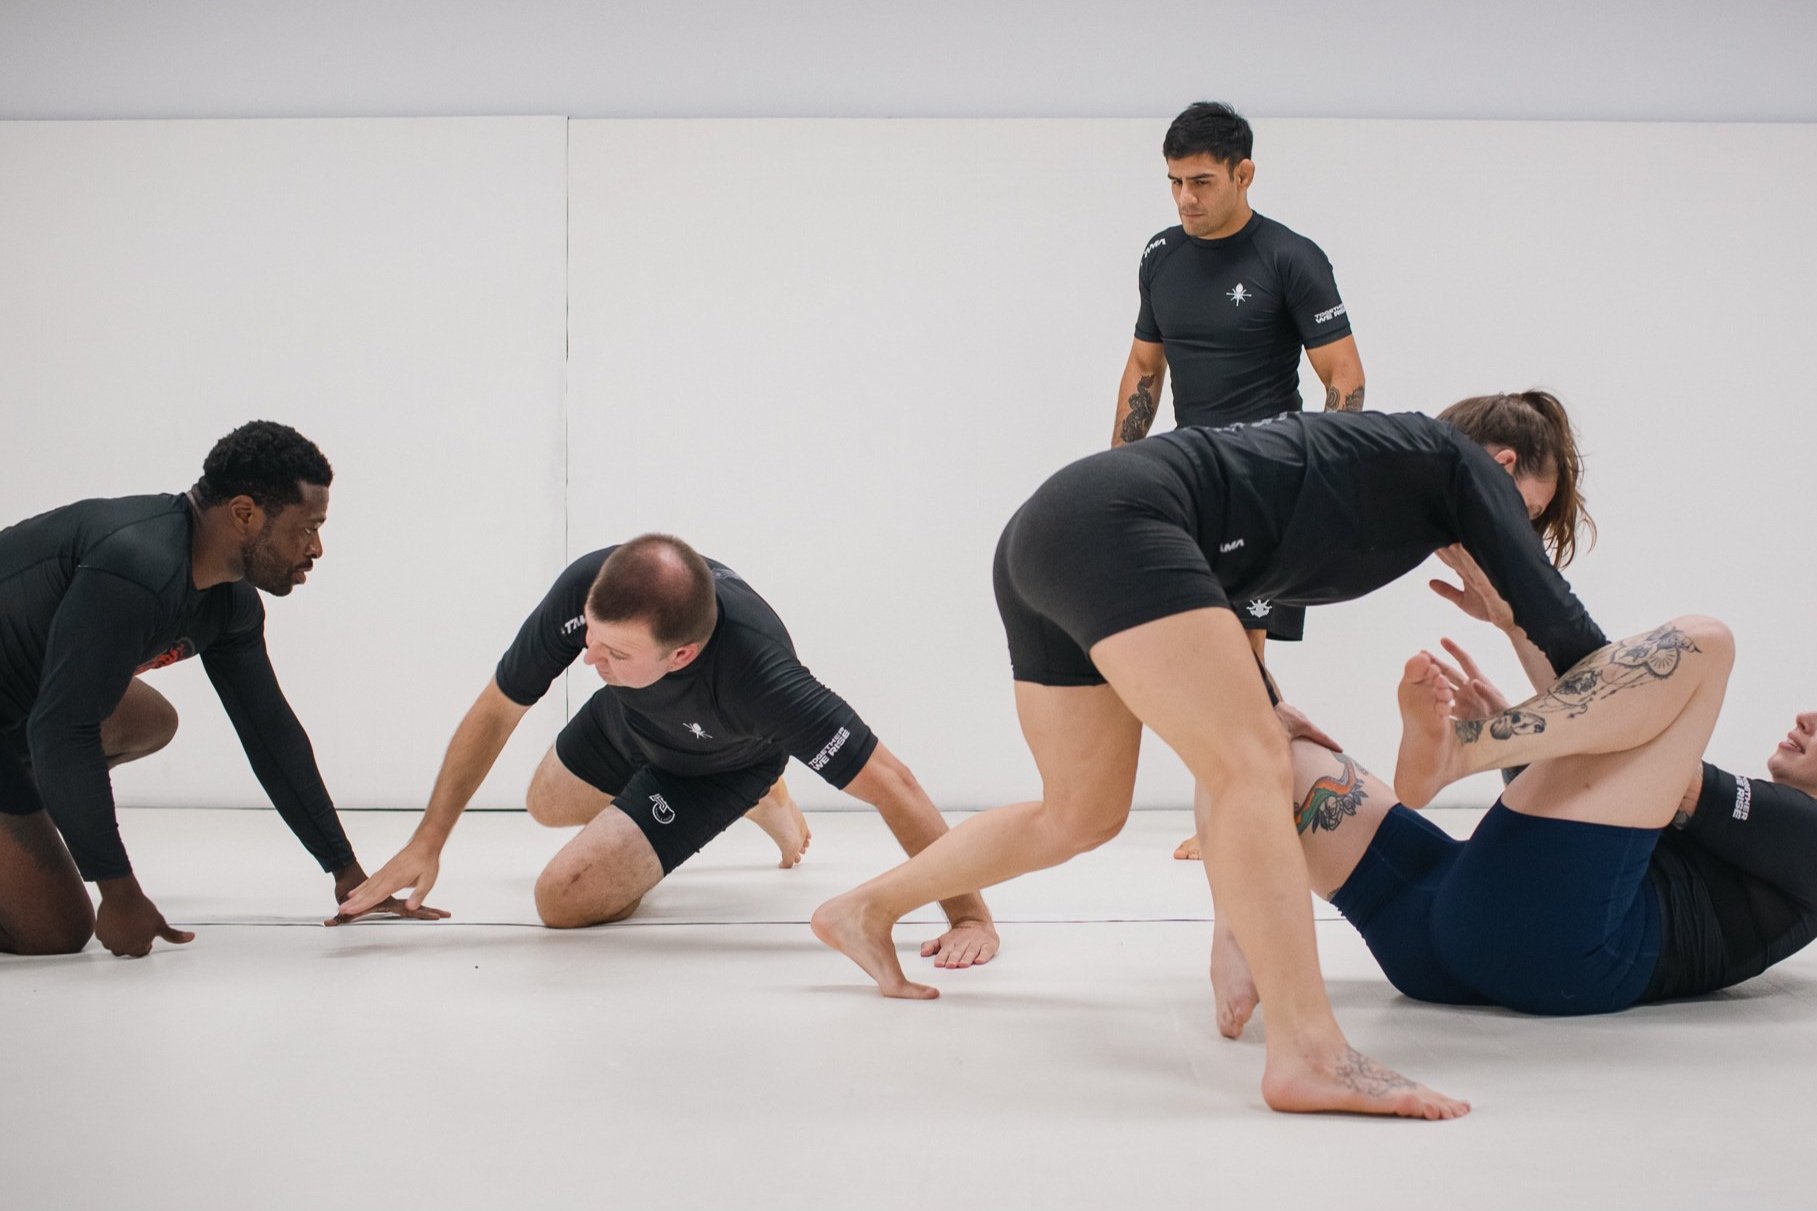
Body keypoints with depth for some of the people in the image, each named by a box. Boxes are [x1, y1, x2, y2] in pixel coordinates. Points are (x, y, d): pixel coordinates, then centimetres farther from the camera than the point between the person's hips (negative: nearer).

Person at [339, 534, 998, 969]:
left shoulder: (759, 676, -51)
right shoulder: (587, 588, -39)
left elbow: (892, 785, -45)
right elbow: (496, 711, -23)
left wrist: (971, 917, -46)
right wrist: (425, 845, -22)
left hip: (718, 765, -5)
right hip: (625, 721, 5)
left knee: (563, 899, -15)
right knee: (549, 804, 32)